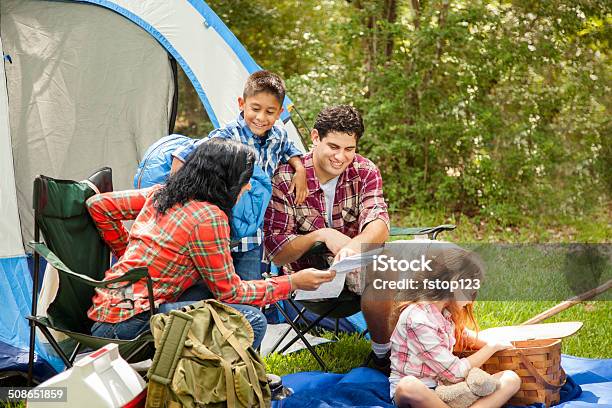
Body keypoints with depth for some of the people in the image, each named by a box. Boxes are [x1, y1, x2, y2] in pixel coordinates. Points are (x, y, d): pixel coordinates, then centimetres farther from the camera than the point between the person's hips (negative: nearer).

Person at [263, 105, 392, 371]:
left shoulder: (365, 172, -5)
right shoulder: (286, 179, -14)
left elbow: (379, 222, -24)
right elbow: (276, 253, -15)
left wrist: (356, 245, -48)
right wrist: (321, 234, -32)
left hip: (357, 263, 4)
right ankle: (383, 354, -12)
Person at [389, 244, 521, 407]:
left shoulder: (444, 311, 8)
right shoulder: (418, 319, -19)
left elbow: (462, 335, 32)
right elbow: (455, 372, -16)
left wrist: (488, 344, 15)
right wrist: (491, 348, -3)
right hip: (413, 393, -8)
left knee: (511, 379, -9)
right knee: (408, 386, -45)